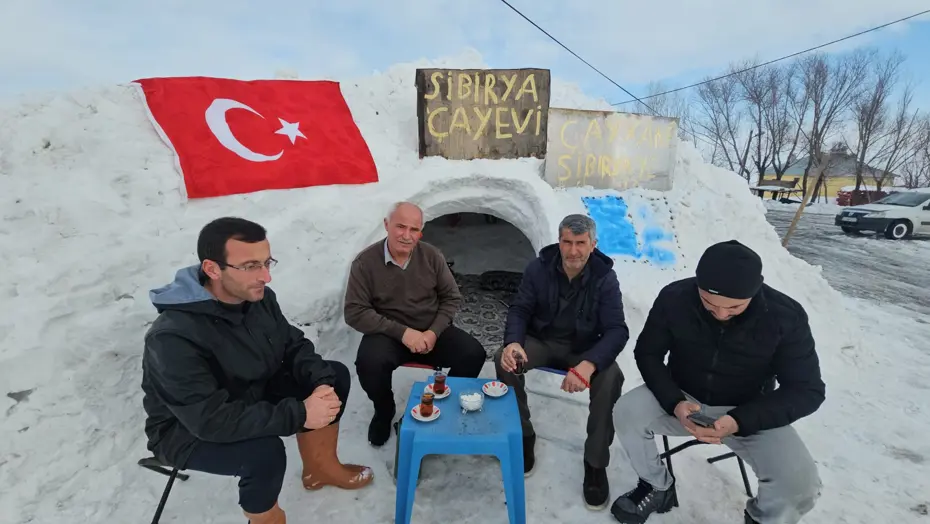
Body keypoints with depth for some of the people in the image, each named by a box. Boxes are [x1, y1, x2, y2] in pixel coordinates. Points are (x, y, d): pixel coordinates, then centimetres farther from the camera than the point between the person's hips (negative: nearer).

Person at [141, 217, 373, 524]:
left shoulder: (258, 296, -13)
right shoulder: (174, 337, -34)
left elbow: (293, 346, -5)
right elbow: (212, 419, -36)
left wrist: (321, 383, -23)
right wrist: (298, 414, -35)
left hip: (251, 394, 7)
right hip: (187, 429, -6)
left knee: (335, 376, -4)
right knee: (265, 451, -34)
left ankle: (321, 469, 16)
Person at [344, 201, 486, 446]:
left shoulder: (432, 256, -4)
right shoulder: (365, 261, -12)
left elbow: (452, 298, 2)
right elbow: (355, 312, -14)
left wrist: (434, 332, -15)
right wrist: (401, 332, -23)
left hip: (431, 331, 3)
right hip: (388, 334, -2)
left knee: (474, 353, -18)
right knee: (370, 363, -33)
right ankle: (384, 413, 3)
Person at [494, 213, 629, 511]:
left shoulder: (605, 278, -13)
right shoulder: (539, 268, -10)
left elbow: (617, 331, -20)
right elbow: (520, 310, -9)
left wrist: (589, 364, -40)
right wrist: (513, 342, -33)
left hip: (584, 349, -1)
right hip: (542, 341, 1)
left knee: (611, 378, -31)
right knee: (505, 360, -27)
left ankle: (595, 463, -8)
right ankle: (523, 438, -5)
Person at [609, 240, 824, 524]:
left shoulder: (786, 316, -21)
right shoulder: (674, 298, -20)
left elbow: (807, 391, -14)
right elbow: (647, 354, -9)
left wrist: (740, 421, -29)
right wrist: (674, 402, -27)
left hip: (749, 413, 0)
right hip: (683, 398, 1)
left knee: (799, 484, -24)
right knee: (626, 413, -25)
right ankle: (658, 487, 6)